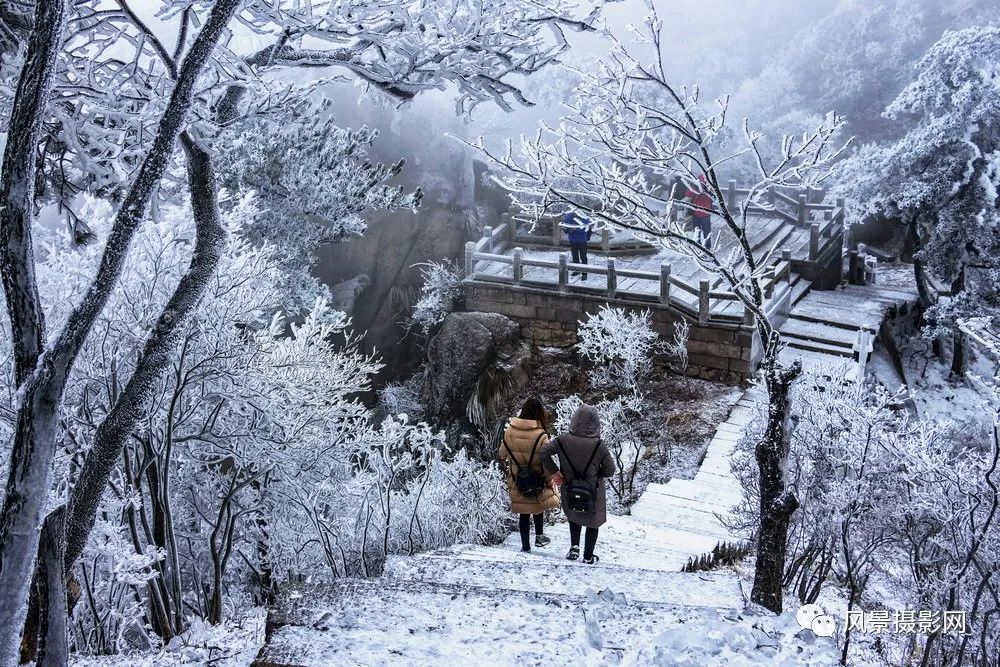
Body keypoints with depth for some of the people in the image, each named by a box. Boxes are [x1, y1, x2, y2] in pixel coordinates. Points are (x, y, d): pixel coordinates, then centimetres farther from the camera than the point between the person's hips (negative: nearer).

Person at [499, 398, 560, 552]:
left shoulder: (510, 431, -8)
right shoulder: (540, 435, -21)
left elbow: (503, 453, 8)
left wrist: (503, 460, 30)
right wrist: (549, 482, -2)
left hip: (517, 480, 3)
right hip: (537, 480, -2)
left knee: (524, 512, 14)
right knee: (538, 507, 24)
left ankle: (525, 544, 19)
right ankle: (539, 536, 23)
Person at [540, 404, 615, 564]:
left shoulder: (563, 440, -16)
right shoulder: (599, 445, -22)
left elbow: (544, 453, -13)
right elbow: (610, 471, -14)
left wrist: (554, 472, -3)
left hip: (569, 491, 2)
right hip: (593, 492, -2)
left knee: (574, 517, 30)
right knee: (593, 522, 21)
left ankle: (574, 547, 15)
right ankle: (588, 556, 24)